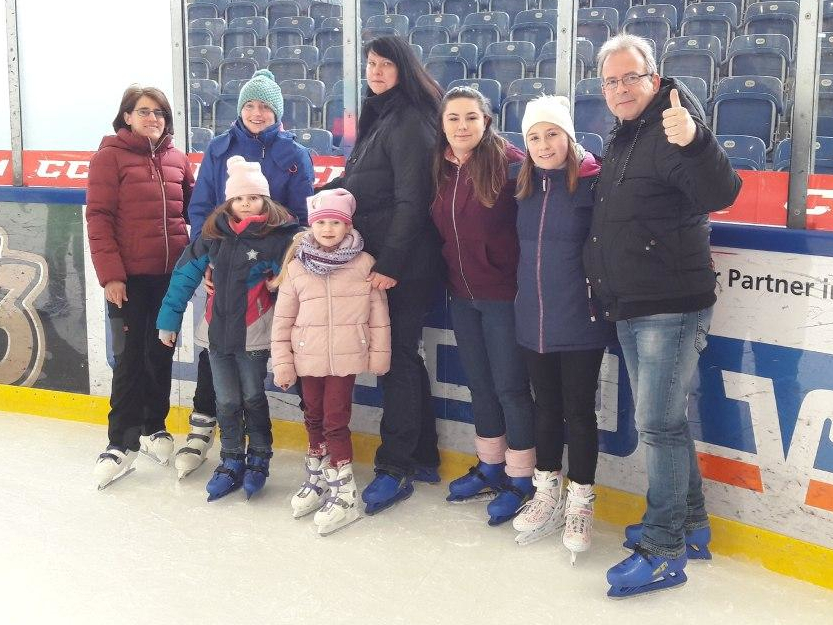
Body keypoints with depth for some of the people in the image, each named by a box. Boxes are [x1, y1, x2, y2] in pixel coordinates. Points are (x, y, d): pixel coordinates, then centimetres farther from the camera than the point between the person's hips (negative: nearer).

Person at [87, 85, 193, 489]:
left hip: (170, 274, 4)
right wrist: (110, 274, -14)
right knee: (129, 357, 0)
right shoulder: (110, 155, -4)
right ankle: (122, 444, 9)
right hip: (129, 277, -4)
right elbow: (98, 217, -8)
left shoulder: (176, 158, 9)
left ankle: (154, 428, 29)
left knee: (160, 354, 13)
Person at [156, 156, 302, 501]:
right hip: (217, 330, 3)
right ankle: (231, 463, 26)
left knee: (253, 398, 12)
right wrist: (168, 318, 4)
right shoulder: (214, 233, -1)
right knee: (227, 402, 12)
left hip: (253, 334, -3)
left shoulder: (279, 236, -12)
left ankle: (258, 460, 30)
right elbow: (185, 274, 4)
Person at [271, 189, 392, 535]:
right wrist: (282, 363, 1)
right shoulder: (295, 267, -1)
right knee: (314, 419, 17)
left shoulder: (364, 264, -6)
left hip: (346, 359, -3)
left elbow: (378, 313, -1)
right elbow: (283, 319, 2)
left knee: (336, 422, -4)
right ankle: (316, 479, 35)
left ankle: (344, 494, 5)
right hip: (308, 359, 3)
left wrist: (379, 355, 1)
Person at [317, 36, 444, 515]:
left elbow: (410, 201, -19)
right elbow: (359, 186, 25)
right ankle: (423, 457, 23)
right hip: (381, 260, 10)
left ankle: (396, 469, 3)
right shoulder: (381, 118, 19)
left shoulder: (409, 121, -12)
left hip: (404, 265, -10)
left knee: (397, 359, -5)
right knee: (403, 357, 13)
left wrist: (390, 264, -21)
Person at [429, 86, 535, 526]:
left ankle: (520, 480, 15)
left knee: (509, 387, 2)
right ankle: (490, 469, 31)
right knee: (480, 385, 16)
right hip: (462, 295, 6)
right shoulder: (441, 169, 4)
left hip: (503, 295, -6)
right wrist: (450, 275, 11)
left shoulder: (508, 162, -15)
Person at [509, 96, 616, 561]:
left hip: (580, 321, -5)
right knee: (546, 408, 16)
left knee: (579, 411, 5)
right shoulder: (526, 186, 6)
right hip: (534, 319, 5)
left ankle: (580, 504, 20)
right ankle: (547, 494, 31)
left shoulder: (593, 182, -11)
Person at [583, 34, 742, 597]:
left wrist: (695, 141, -46)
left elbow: (720, 195, -30)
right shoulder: (621, 142, 14)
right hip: (630, 310, 9)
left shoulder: (672, 132, -14)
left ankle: (663, 553, 4)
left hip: (672, 308, -9)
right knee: (663, 422, 17)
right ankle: (691, 526, 31)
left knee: (659, 426, -6)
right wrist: (603, 281, 13)